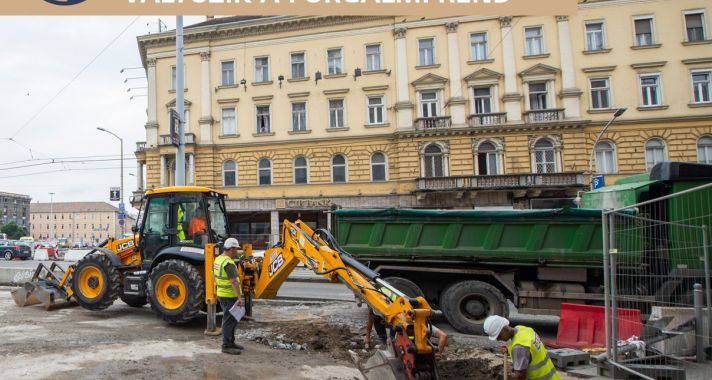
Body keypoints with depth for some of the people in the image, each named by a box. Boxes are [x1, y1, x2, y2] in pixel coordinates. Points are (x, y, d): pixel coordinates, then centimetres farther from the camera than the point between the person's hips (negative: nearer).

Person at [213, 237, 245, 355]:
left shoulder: (218, 259, 8)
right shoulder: (228, 263, -22)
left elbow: (214, 273, 22)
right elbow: (234, 281, -26)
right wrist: (239, 297, -26)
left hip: (221, 294, 10)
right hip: (229, 296, -10)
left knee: (232, 319, 19)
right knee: (229, 321, -1)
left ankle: (231, 342, 27)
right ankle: (226, 346, 6)